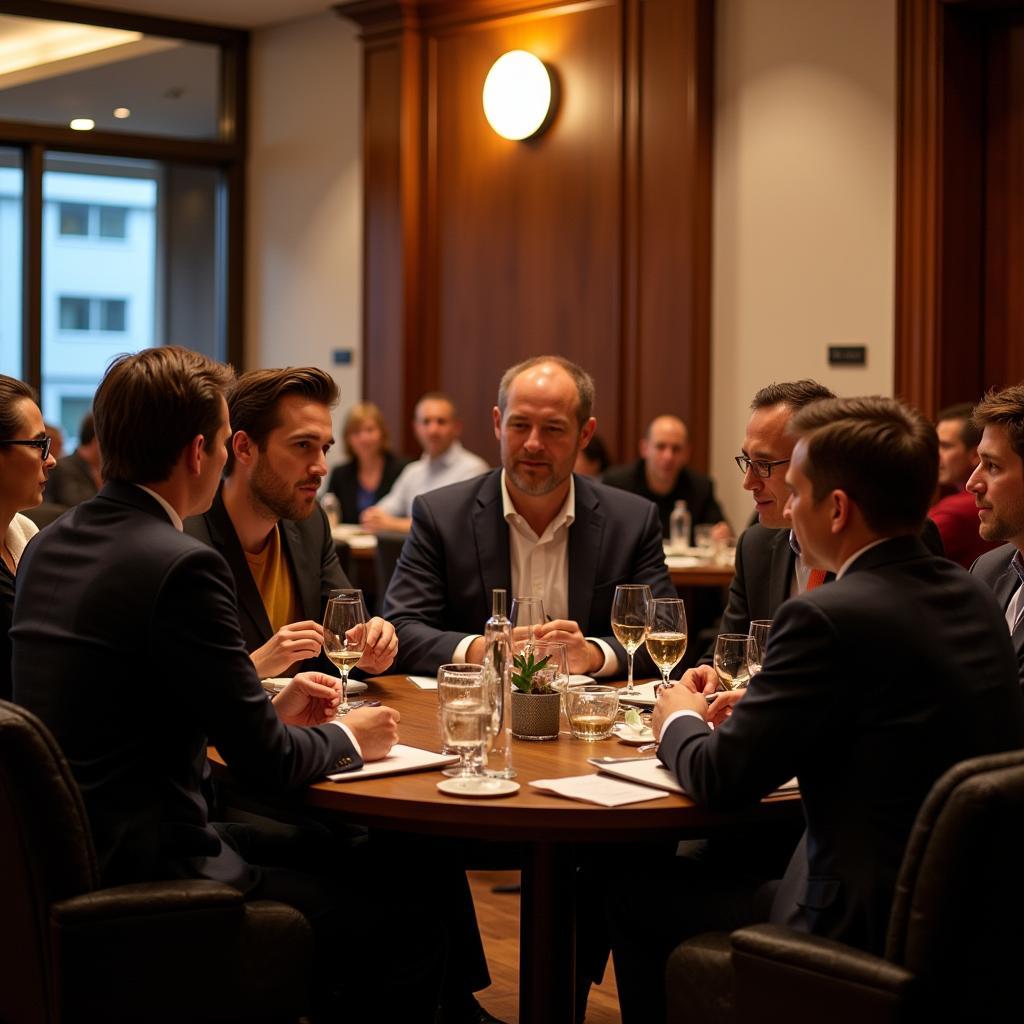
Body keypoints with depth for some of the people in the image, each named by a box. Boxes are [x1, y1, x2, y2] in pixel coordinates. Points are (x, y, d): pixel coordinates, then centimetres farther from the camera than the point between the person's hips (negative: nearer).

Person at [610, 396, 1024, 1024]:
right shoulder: (973, 598, 4)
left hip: (868, 929, -8)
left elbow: (721, 781, -13)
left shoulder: (831, 618, -21)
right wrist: (752, 708, 13)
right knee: (714, 854, 23)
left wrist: (680, 720, 7)